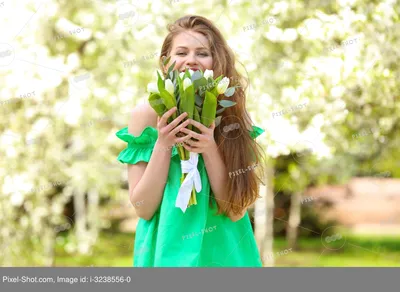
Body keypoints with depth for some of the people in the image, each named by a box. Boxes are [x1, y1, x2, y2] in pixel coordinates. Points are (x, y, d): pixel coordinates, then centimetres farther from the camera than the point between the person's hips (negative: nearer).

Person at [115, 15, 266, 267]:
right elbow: (143, 208, -10)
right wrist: (163, 144, -21)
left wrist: (210, 149, -23)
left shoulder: (234, 115, -8)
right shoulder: (147, 114, -10)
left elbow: (236, 210, -11)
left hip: (224, 250, 1)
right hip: (167, 249, -1)